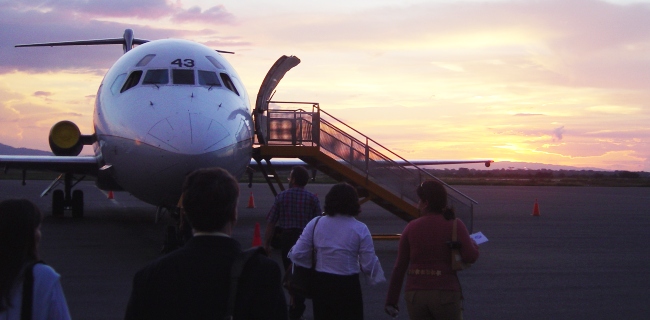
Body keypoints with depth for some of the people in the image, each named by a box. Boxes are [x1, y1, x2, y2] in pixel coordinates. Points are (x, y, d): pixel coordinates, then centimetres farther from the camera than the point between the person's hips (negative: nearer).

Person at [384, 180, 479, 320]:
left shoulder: (411, 227, 1)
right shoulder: (455, 225, -4)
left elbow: (399, 267, 2)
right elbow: (471, 256, -14)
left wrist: (391, 300, 8)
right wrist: (473, 244, 10)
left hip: (415, 293, 2)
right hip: (445, 293, -2)